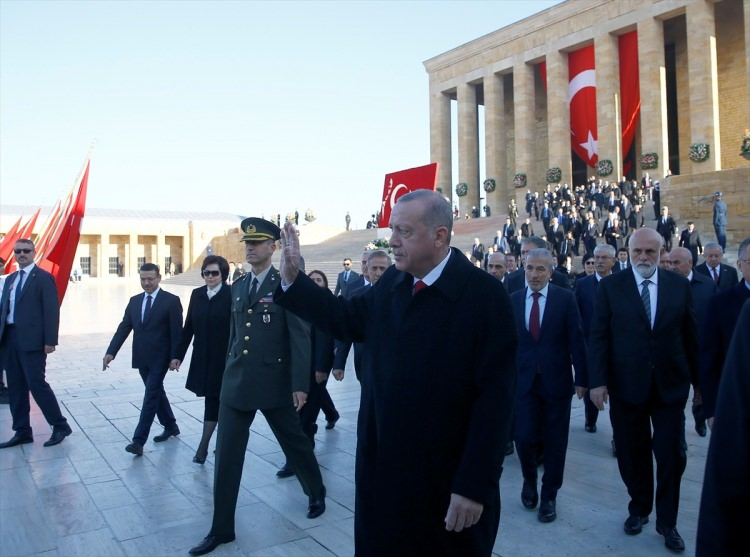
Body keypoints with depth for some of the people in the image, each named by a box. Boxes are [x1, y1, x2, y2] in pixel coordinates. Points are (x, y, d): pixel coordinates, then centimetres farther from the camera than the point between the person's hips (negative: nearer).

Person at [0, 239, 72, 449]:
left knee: (37, 384, -7)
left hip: (31, 340, -7)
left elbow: (51, 310, -11)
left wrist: (50, 341, -17)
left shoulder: (44, 278, -6)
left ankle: (60, 425, 7)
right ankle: (22, 431, 19)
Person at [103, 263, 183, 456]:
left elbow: (176, 332, -10)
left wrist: (175, 357, -15)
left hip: (159, 359, -6)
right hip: (141, 358, 6)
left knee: (151, 396, -7)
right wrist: (111, 352, -5)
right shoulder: (134, 301, 10)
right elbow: (124, 328, 5)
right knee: (156, 393, 17)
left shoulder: (171, 301, -8)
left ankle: (139, 441, -5)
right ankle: (170, 426, 33)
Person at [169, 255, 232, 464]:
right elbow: (188, 327, 7)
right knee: (216, 400, 14)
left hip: (222, 358, -5)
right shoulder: (197, 294, 6)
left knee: (213, 399, 0)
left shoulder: (231, 294, -10)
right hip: (202, 357, 5)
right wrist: (178, 355, 5)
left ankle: (203, 446, 5)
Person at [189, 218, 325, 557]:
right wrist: (230, 373, 17)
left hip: (275, 382, -5)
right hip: (236, 383, 5)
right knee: (226, 455, 5)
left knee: (294, 442, 14)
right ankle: (221, 529, 18)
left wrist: (300, 384, -16)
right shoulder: (238, 286, 10)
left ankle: (316, 493, 40)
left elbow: (300, 337, -12)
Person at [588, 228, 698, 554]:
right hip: (626, 386, -1)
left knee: (672, 456, 5)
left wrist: (699, 379, 7)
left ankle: (667, 522, 24)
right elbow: (598, 337, -5)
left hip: (670, 385, 1)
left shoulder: (679, 286, 2)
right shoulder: (610, 287, -2)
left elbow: (690, 336, 5)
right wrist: (597, 381, -11)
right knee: (633, 454, 12)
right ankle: (639, 509, 33)